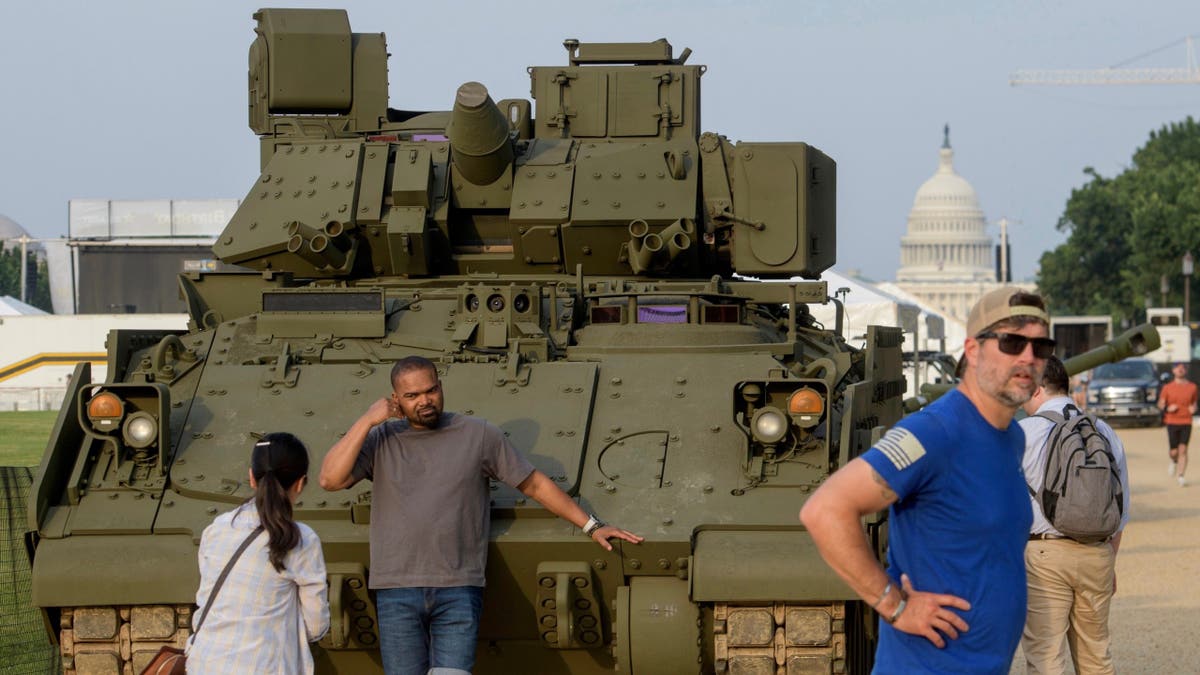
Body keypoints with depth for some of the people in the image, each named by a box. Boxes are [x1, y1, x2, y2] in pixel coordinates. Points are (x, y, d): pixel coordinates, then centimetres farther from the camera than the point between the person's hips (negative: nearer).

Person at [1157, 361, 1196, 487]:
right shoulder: (1167, 387, 2)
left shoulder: (1192, 387, 7)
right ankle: (1174, 461, 35)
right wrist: (1168, 408, -14)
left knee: (1183, 450, -9)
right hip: (1172, 422, -1)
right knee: (1174, 451, 0)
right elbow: (1160, 404, 7)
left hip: (1186, 422, 1)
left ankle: (1180, 476, -6)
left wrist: (1193, 409, -4)